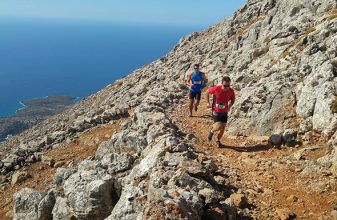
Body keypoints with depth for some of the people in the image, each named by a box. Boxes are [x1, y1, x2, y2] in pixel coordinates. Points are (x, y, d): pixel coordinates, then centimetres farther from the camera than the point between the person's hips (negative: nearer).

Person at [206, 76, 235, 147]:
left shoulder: (231, 91, -13)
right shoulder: (216, 89, -22)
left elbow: (233, 99, 7)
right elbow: (208, 92, -2)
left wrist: (230, 105, -11)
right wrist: (208, 103, 1)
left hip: (224, 112, 4)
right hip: (216, 111, -4)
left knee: (223, 128, 9)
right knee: (218, 126, -19)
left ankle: (218, 140, 35)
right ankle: (211, 131, 16)